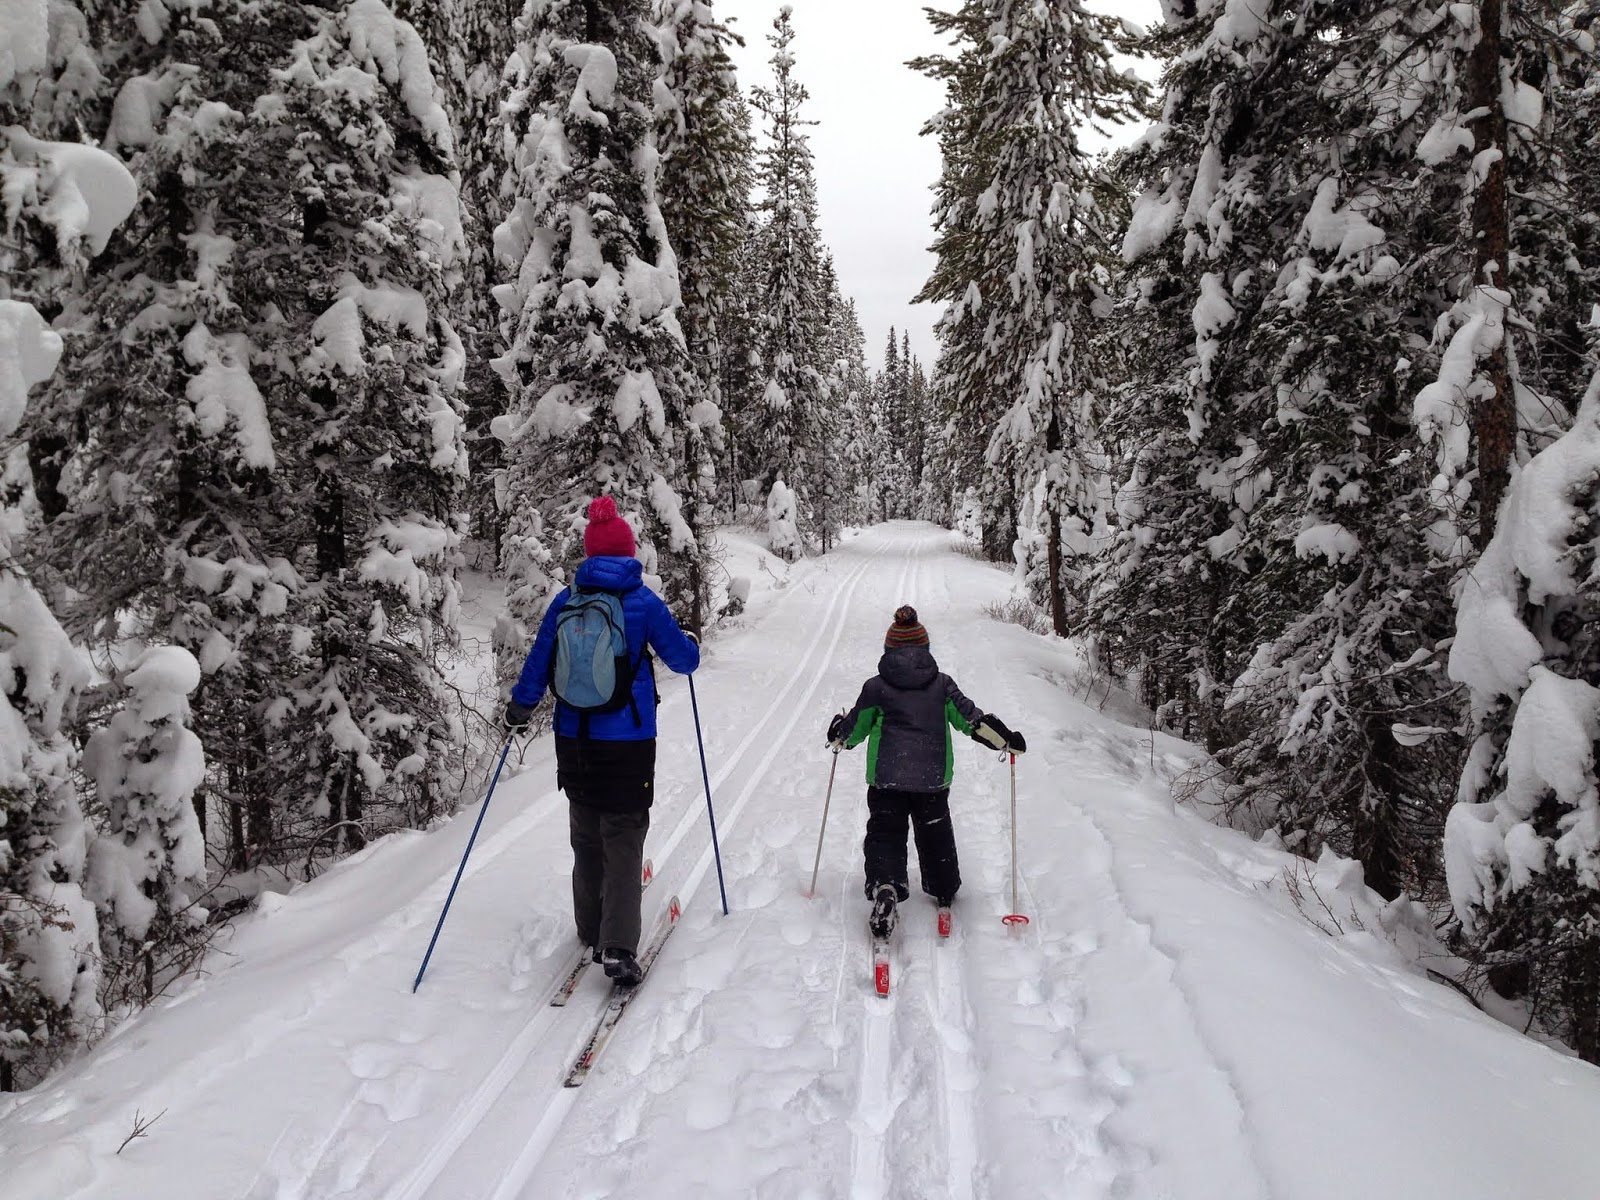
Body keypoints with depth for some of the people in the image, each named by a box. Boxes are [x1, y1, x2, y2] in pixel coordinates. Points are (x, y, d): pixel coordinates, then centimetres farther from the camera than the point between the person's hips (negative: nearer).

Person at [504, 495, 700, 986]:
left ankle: (591, 931, 31)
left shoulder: (566, 601, -1)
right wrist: (691, 643, 23)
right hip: (628, 742, -3)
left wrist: (519, 708, 19)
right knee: (623, 840, 2)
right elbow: (684, 659, 0)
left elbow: (539, 661, 4)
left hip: (574, 739, 3)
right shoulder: (644, 602, -8)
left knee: (586, 836, 19)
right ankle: (618, 946, -8)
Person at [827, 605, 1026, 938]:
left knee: (885, 834, 6)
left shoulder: (876, 687, -3)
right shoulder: (941, 684, 0)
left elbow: (856, 727, 7)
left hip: (886, 777, -2)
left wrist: (837, 735, 30)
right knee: (935, 834, 21)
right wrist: (1007, 740, 14)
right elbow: (972, 718, 2)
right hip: (933, 777, 2)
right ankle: (944, 892, 36)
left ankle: (884, 888, -19)